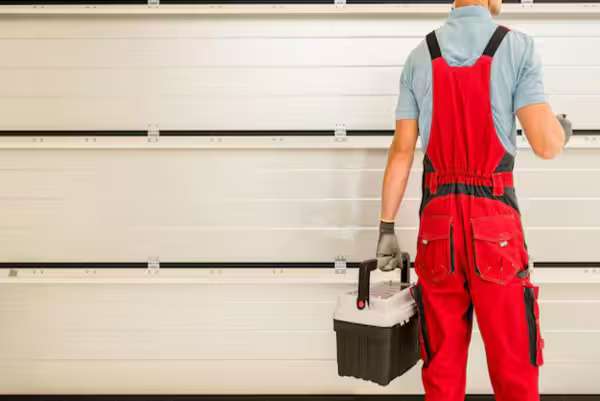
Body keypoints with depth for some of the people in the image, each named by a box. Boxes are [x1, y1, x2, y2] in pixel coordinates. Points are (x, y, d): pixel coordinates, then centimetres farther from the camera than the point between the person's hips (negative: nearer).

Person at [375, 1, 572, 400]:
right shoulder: (516, 46, -4)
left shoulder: (419, 56, 6)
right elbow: (547, 145, -10)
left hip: (438, 217, 4)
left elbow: (402, 150, 4)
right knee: (513, 362, 8)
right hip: (494, 216, -3)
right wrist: (563, 130, 14)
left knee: (442, 360, 12)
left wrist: (387, 227, 8)